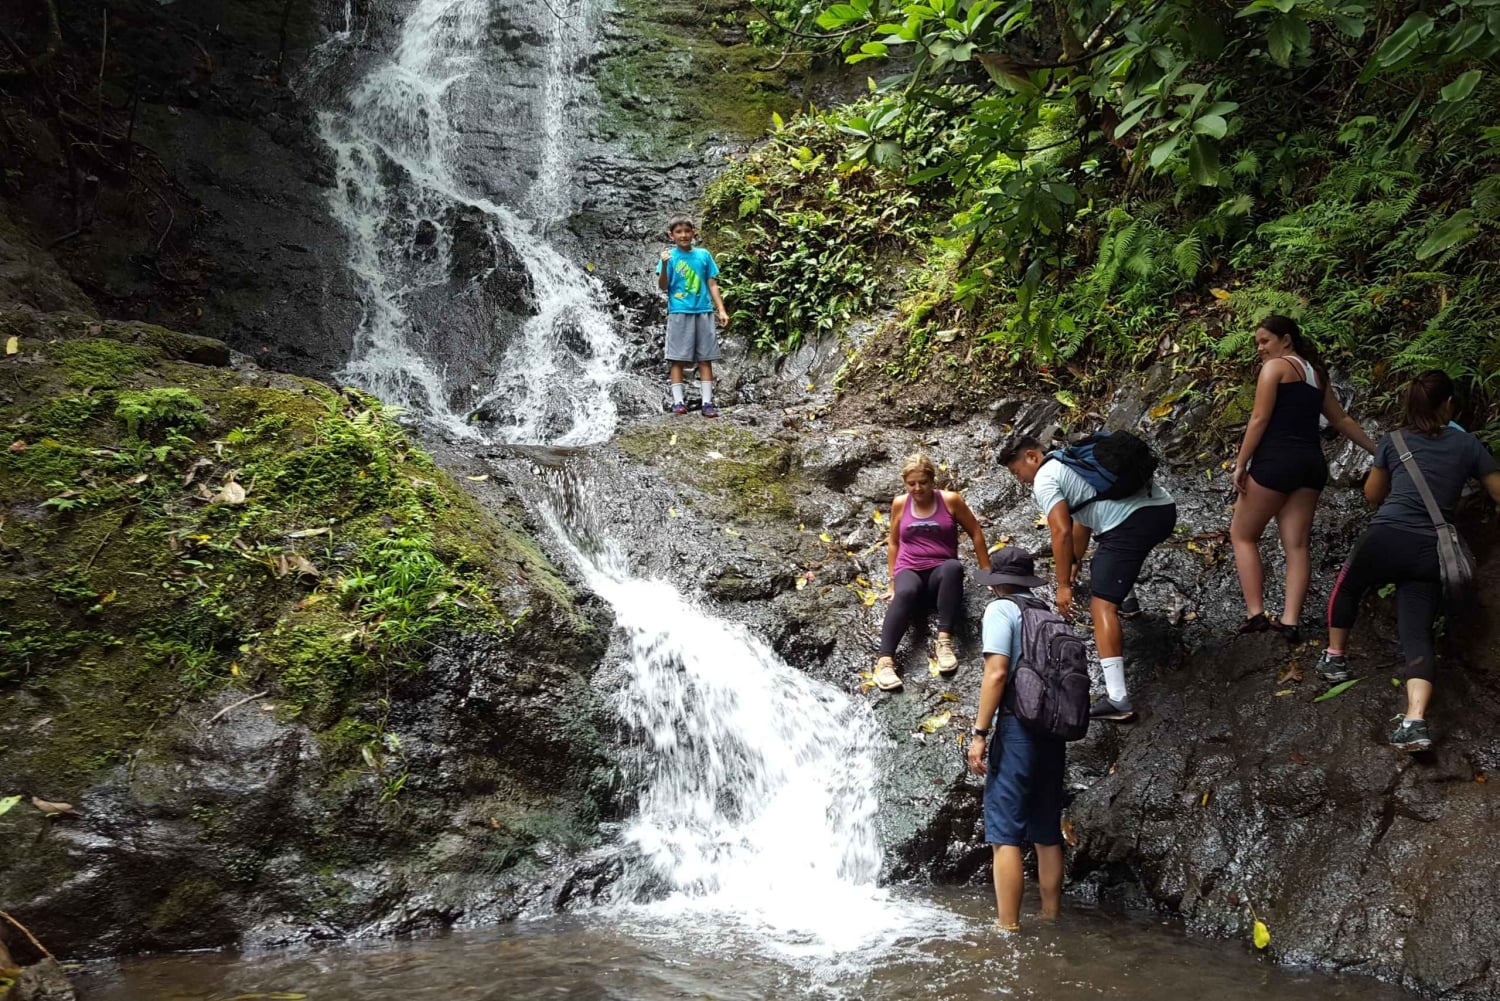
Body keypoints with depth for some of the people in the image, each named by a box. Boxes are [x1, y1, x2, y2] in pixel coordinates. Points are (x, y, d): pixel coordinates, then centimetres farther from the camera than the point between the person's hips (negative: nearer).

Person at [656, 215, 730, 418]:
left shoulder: (703, 255, 7)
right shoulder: (669, 256, 1)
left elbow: (712, 284, 9)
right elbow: (663, 286, -5)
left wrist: (721, 310, 3)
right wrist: (664, 265, -22)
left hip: (703, 312, 2)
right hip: (679, 313, -2)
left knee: (705, 359, 1)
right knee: (677, 359, -2)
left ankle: (707, 402, 2)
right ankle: (678, 401, 0)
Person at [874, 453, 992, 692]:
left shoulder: (950, 500, 2)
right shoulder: (900, 504, 9)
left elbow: (976, 534, 9)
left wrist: (987, 571, 8)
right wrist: (893, 580, 14)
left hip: (940, 573, 0)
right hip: (909, 571, 0)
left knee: (953, 568, -40)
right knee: (905, 592, -39)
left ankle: (944, 641, -45)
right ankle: (885, 661, -55)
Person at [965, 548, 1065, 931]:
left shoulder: (1001, 609, -3)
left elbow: (997, 673, -13)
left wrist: (980, 732, -12)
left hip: (1017, 728, -7)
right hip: (1054, 731, 7)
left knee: (1005, 835, -6)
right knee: (1047, 834, 13)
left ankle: (1009, 928, -9)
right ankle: (1051, 919, 16)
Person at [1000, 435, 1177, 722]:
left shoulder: (1044, 480, 2)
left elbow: (1061, 533, -8)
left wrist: (1063, 586, -2)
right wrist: (1074, 565, 47)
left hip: (1132, 524, -9)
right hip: (1163, 507, 10)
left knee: (1101, 606, -11)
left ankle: (1117, 699, -19)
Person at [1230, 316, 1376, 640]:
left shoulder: (1275, 367, -2)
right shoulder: (1316, 373, 21)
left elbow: (1259, 419, -10)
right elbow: (1342, 420, 24)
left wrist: (1240, 464, -9)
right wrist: (1379, 450, 33)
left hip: (1276, 460, -7)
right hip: (1312, 463, 7)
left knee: (1242, 535, 4)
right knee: (1297, 545, 2)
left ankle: (1255, 614, -5)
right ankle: (1290, 621, -5)